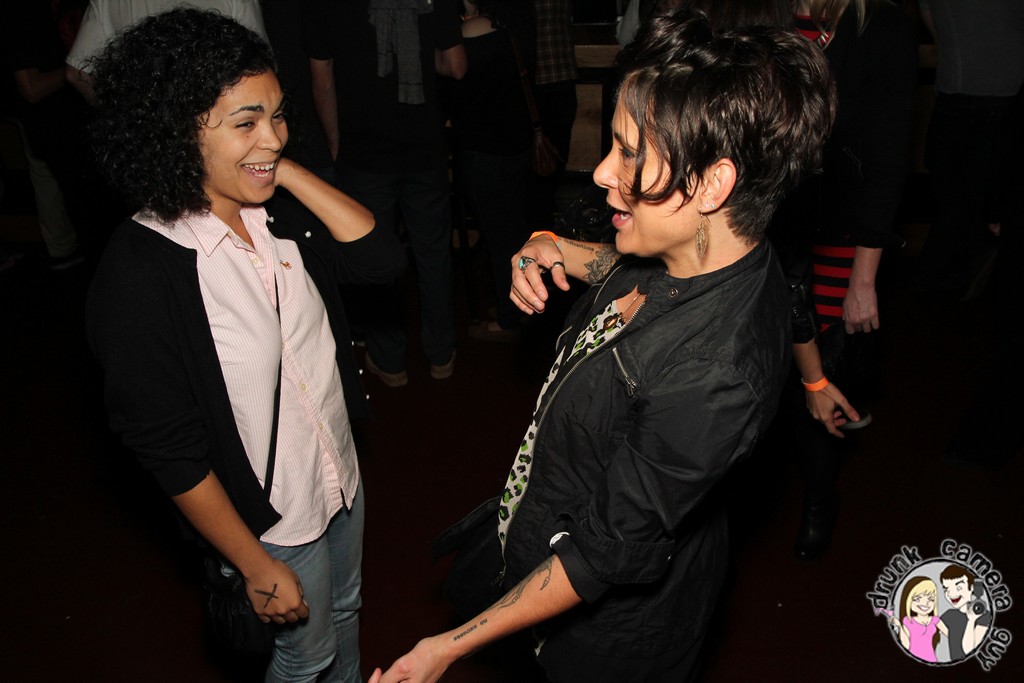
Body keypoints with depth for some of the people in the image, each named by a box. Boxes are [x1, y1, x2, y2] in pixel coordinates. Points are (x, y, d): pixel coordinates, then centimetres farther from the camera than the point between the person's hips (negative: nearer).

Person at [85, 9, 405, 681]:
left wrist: (286, 169, -19)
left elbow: (382, 258, -15)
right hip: (271, 521, -6)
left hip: (342, 475, 6)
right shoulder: (139, 274, -28)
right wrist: (257, 567, -15)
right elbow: (168, 449, -23)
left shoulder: (277, 218, -8)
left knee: (345, 610, 30)